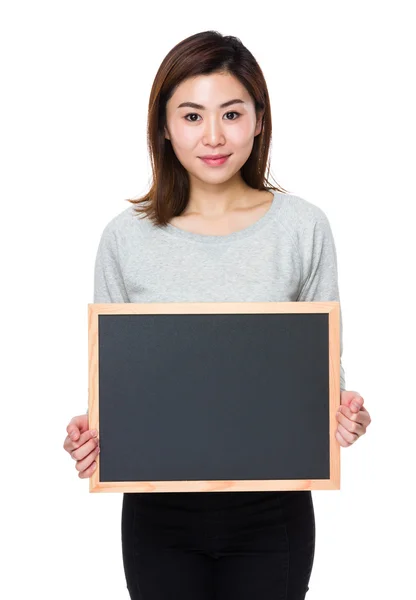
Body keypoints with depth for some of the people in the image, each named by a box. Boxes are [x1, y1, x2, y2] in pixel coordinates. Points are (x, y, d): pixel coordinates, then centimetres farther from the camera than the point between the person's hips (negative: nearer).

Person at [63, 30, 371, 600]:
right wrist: (91, 433, -15)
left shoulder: (304, 227, -4)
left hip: (271, 507, 0)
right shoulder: (127, 238, -2)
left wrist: (342, 413, -17)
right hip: (160, 508, 1)